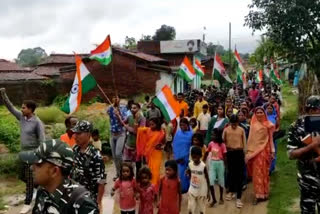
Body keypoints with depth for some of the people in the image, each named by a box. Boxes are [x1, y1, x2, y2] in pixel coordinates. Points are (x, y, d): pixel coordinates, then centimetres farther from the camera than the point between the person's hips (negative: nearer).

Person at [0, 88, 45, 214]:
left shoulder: (37, 122, -18)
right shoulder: (22, 117, 3)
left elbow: (42, 140, -18)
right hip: (24, 153, 8)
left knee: (30, 178, -1)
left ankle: (27, 204, 10)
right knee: (23, 176, 17)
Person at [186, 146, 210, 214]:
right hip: (192, 190, 3)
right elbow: (190, 176, 3)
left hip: (202, 191, -3)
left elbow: (207, 179, -10)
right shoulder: (190, 165, -9)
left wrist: (208, 192, -7)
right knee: (190, 209, 7)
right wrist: (188, 172, -19)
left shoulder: (203, 166, -19)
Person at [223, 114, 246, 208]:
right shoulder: (226, 130, -1)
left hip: (239, 153, -1)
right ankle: (231, 191, 36)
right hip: (229, 153, 2)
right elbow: (223, 141, 6)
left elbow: (244, 142, 4)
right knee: (230, 172, 15)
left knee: (239, 175, -3)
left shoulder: (241, 130, -2)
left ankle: (239, 197, 1)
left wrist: (244, 153, 5)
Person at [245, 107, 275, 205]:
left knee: (264, 172, 7)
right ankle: (258, 194, 6)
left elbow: (270, 139, 2)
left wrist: (272, 151, -2)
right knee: (257, 172, 2)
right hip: (254, 151, 1)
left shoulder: (268, 125, 0)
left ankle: (264, 193, 19)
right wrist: (248, 151, 4)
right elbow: (250, 139, 6)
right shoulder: (253, 125, 4)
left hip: (264, 151, -1)